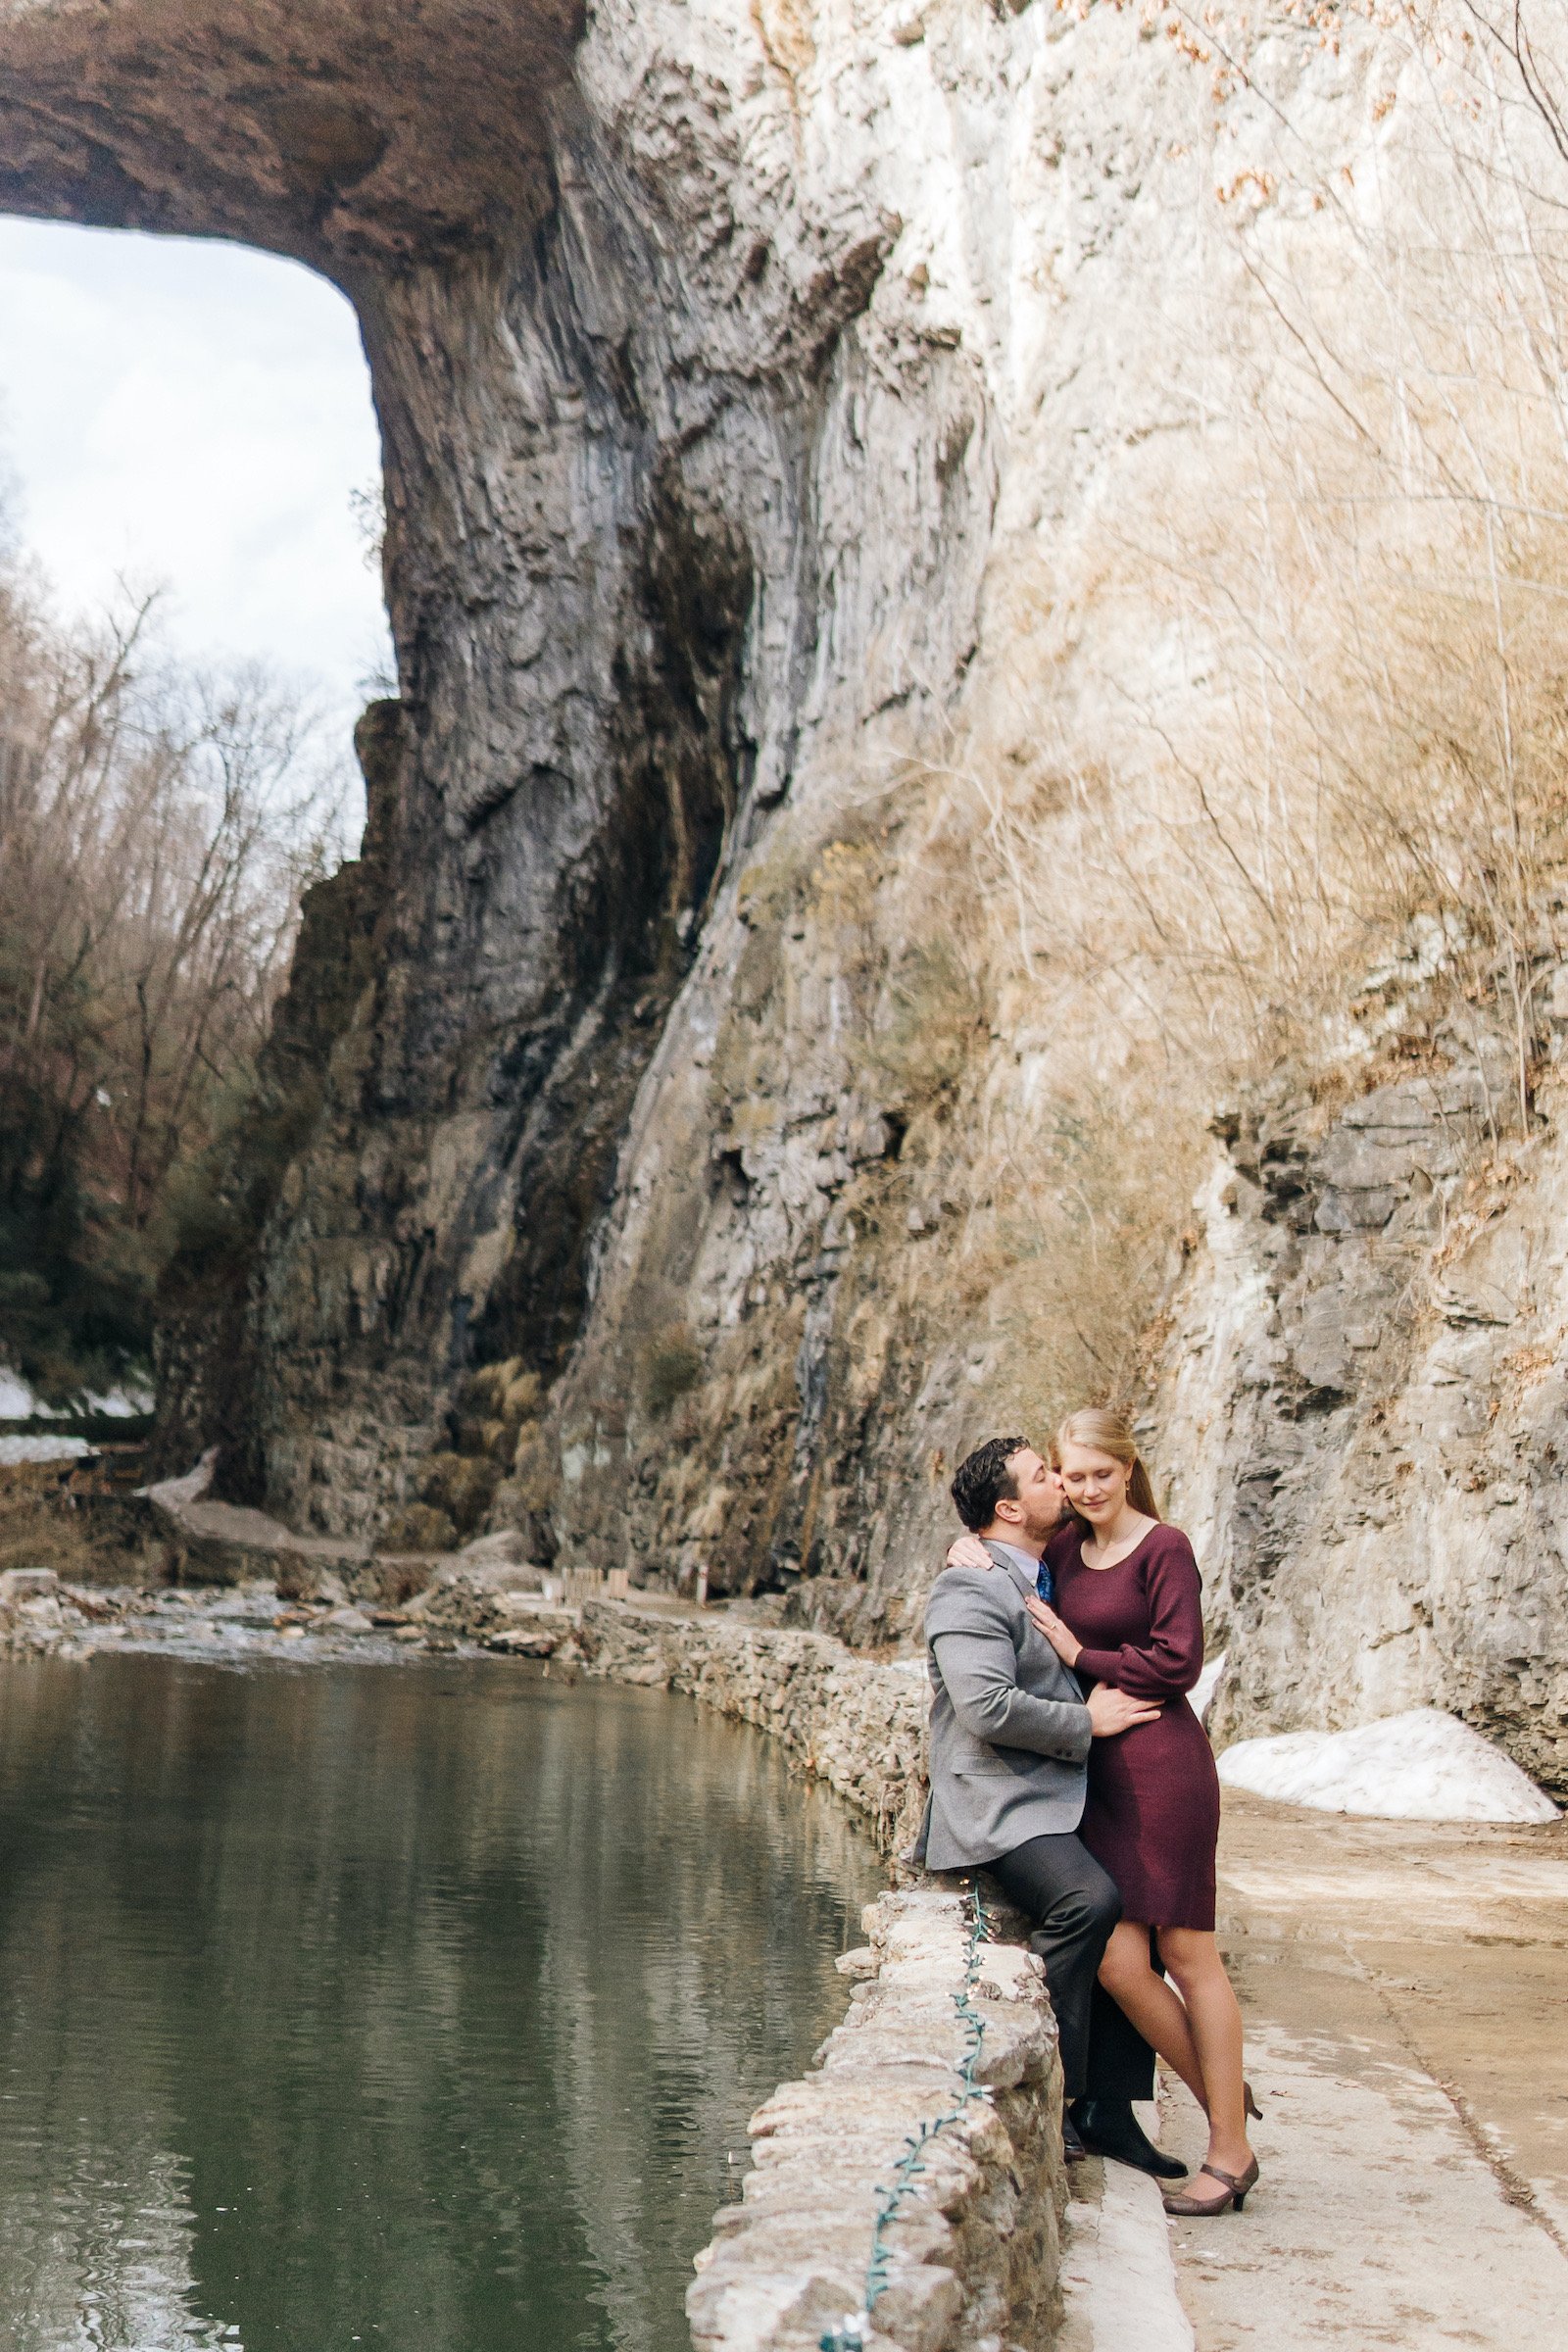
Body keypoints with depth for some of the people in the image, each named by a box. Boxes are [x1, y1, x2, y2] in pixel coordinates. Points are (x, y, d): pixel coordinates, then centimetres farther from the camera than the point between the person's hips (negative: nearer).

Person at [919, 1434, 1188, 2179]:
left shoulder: (1047, 1581, 20)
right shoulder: (970, 1591, -11)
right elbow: (988, 1707, -24)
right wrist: (1087, 1722, -14)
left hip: (1058, 1807, 10)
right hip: (999, 1808, -10)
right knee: (1089, 1900, -31)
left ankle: (1105, 2110, 11)